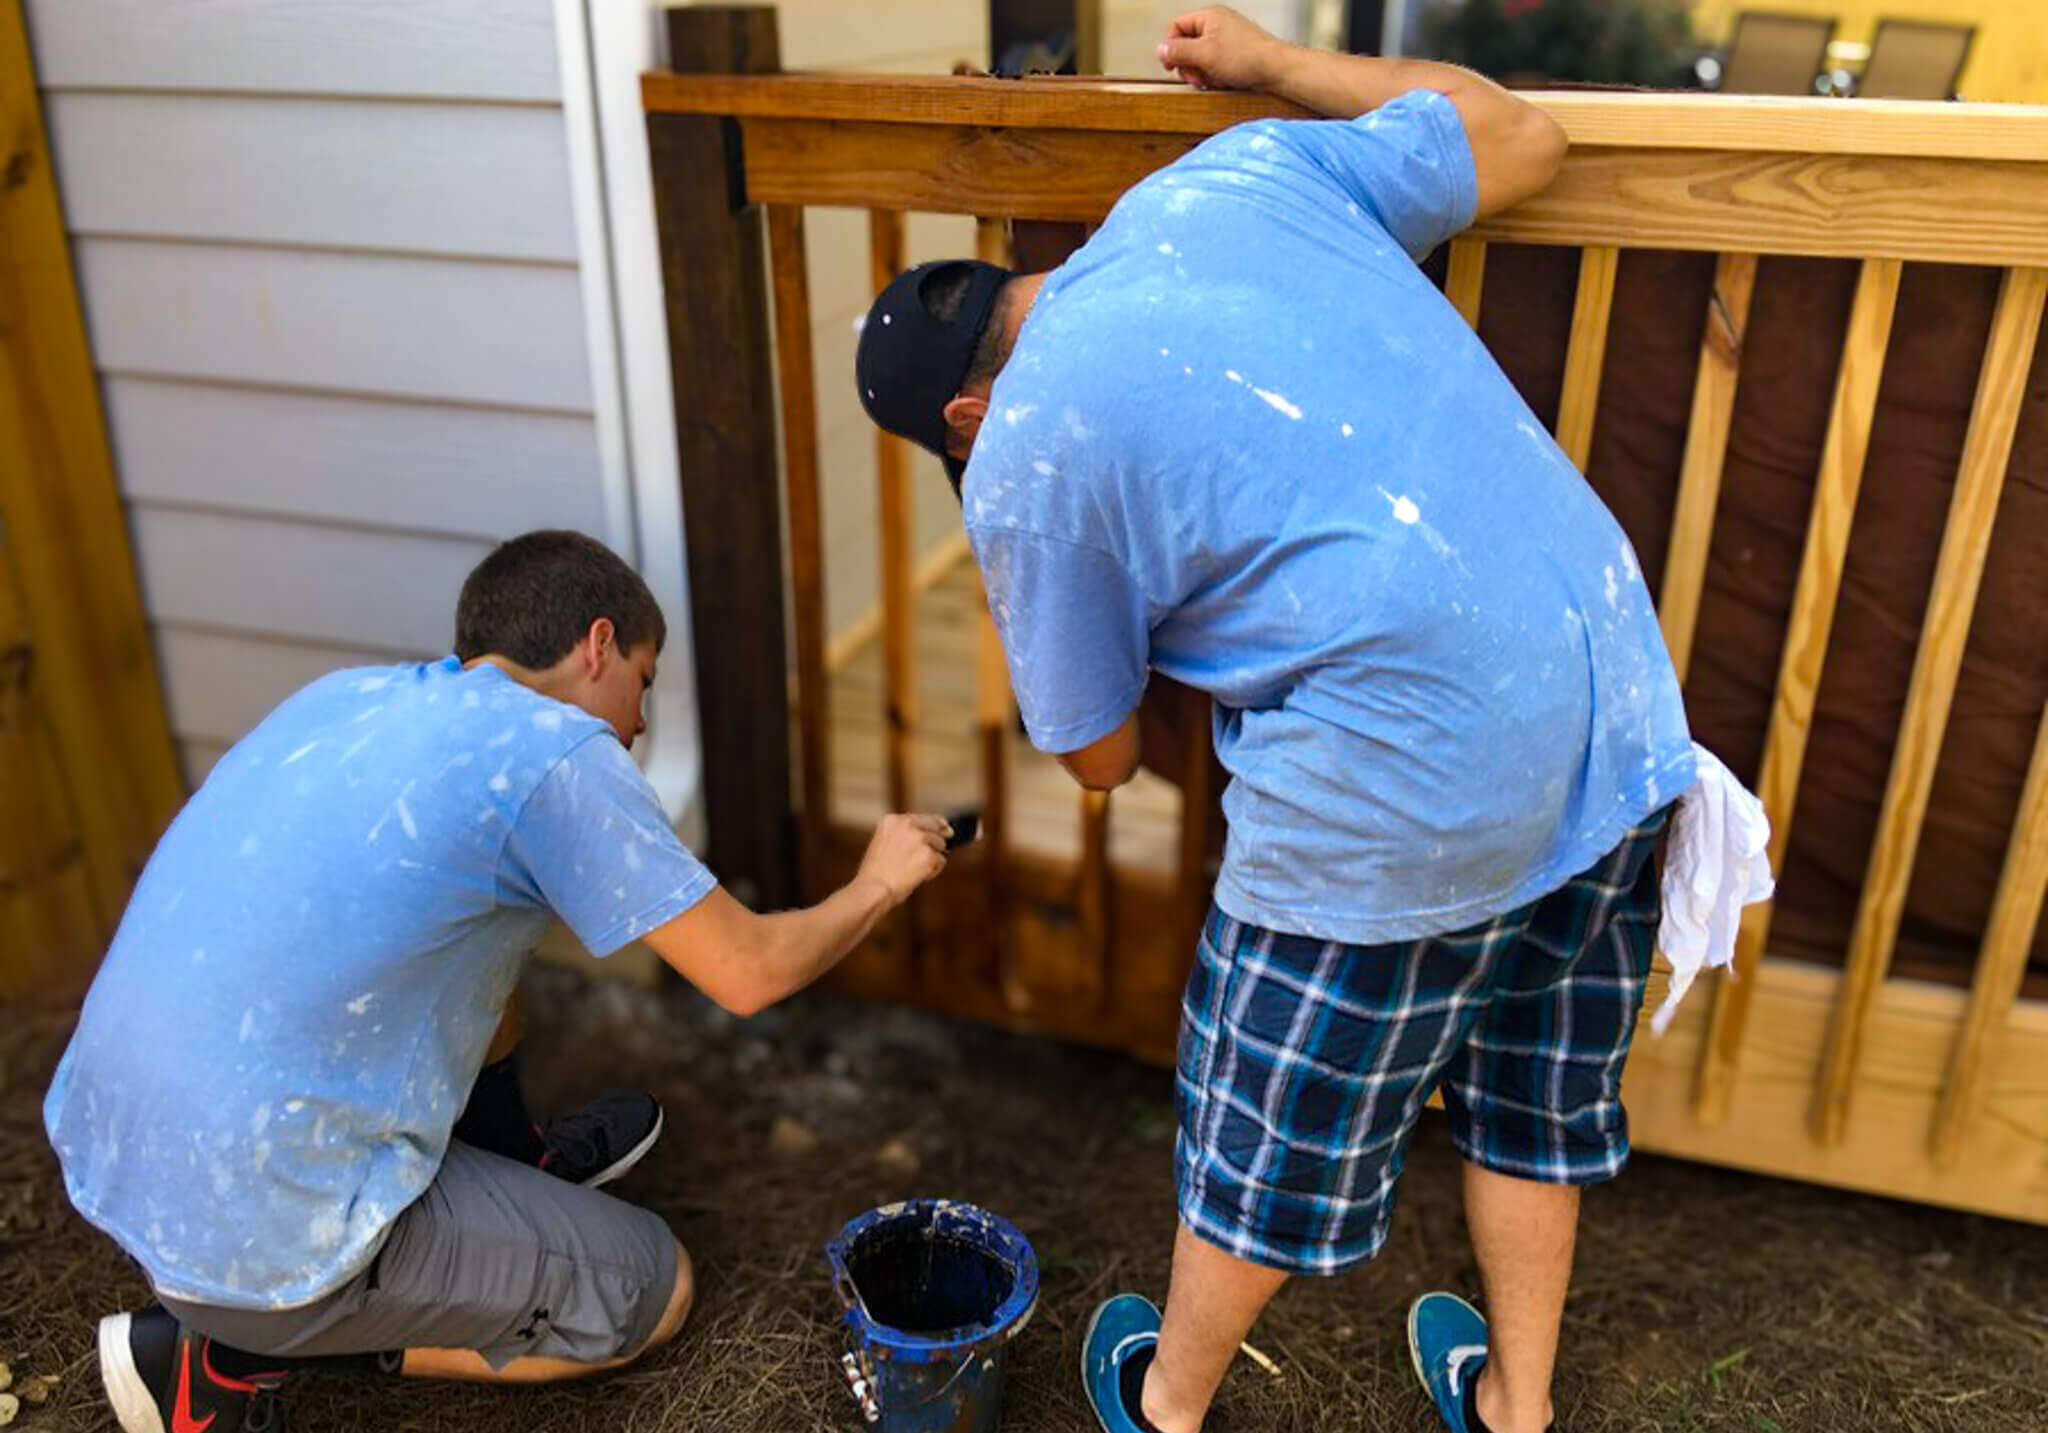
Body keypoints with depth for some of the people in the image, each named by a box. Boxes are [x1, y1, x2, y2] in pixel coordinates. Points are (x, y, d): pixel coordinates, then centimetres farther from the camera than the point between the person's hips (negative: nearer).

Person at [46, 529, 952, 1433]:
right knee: (653, 1291, 9)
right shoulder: (554, 750, -15)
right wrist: (877, 885, 9)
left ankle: (515, 1163, 33)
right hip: (256, 1234, -8)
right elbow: (749, 974, -10)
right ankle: (240, 1352, 5)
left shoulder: (348, 693, 7)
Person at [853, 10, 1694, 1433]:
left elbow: (1102, 756, 6)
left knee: (1274, 1135, 19)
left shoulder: (1023, 467, -5)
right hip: (1621, 697, 7)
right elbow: (1523, 136, 18)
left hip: (1411, 794, -6)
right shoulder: (1242, 169, 6)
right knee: (1536, 1098, 27)